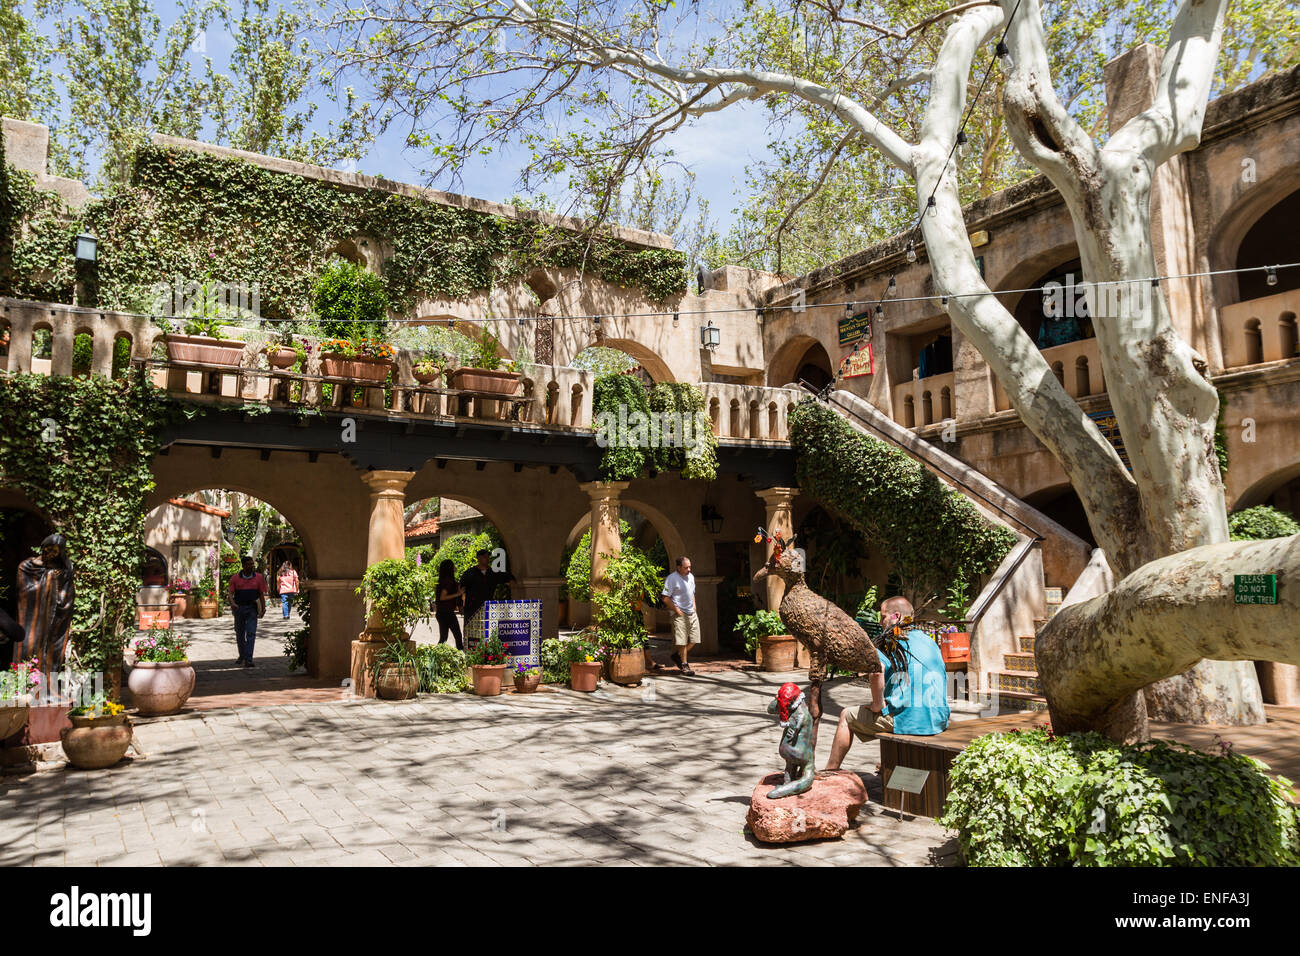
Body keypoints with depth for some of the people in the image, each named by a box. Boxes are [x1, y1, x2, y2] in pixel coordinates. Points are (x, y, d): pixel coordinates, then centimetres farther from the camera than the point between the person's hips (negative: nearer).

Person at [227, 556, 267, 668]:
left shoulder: (259, 577, 2)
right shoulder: (235, 578, 2)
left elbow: (261, 594, 5)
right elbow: (231, 593, -2)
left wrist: (263, 608, -2)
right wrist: (232, 603, -22)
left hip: (252, 608, -1)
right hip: (239, 608, 1)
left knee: (251, 633, -10)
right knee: (239, 634, 12)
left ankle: (248, 659, -12)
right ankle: (242, 656, 31)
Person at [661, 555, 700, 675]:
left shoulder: (691, 576, 12)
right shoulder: (671, 578, -12)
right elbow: (665, 597, -15)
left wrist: (694, 606, 13)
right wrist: (676, 609, -15)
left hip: (691, 612, 7)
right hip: (680, 614, -7)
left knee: (694, 639, 6)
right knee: (682, 640, -6)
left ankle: (678, 655, 25)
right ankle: (684, 665, 4)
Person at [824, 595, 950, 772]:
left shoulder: (893, 641, -6)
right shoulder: (928, 639, 15)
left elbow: (877, 669, -28)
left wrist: (878, 705, -15)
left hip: (909, 718, -7)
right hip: (938, 719, 8)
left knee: (847, 715, 13)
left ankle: (830, 772, 21)